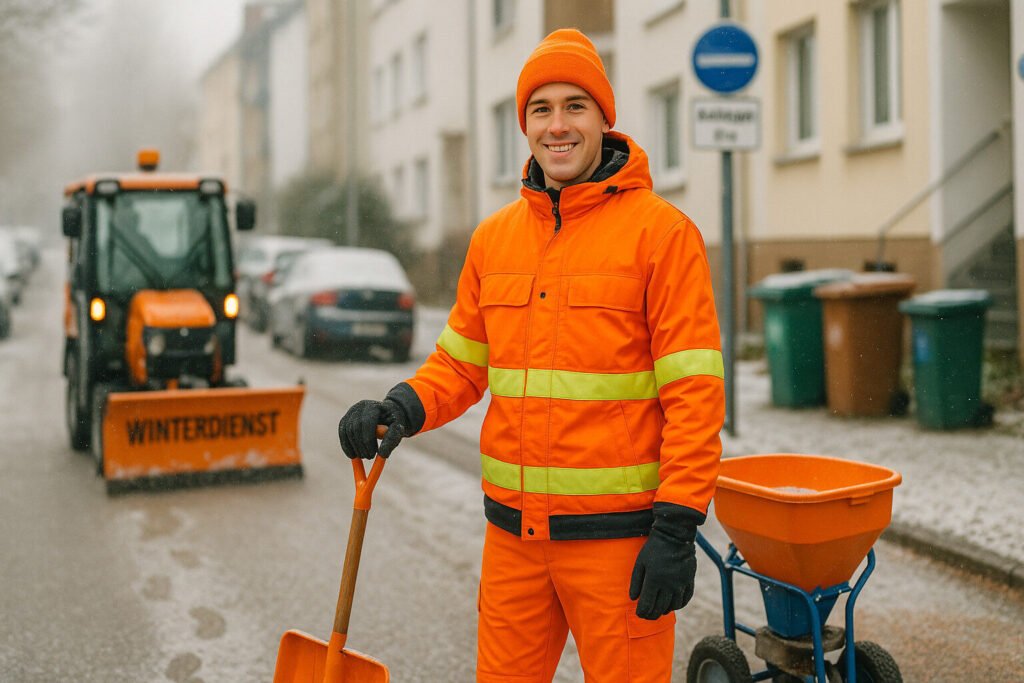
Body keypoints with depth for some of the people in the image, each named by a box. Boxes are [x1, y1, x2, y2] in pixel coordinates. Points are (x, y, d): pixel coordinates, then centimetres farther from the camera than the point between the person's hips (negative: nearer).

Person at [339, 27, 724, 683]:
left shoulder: (660, 229, -6)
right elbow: (461, 363, 15)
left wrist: (676, 527, -15)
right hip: (514, 530, 5)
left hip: (617, 531, -5)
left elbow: (694, 390, -10)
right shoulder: (494, 236, 10)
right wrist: (404, 407, -5)